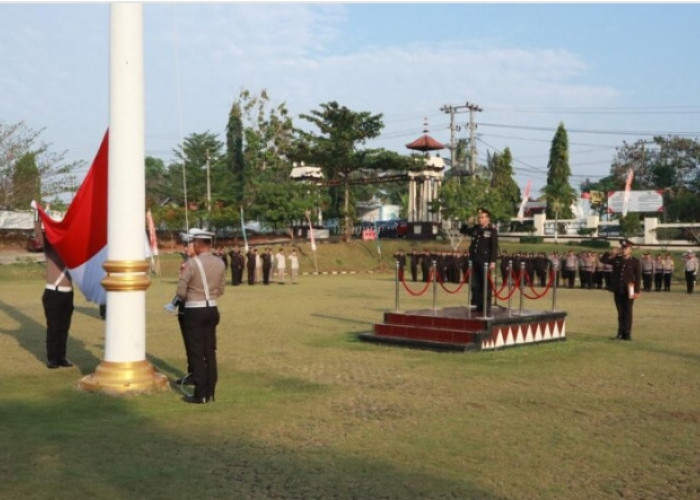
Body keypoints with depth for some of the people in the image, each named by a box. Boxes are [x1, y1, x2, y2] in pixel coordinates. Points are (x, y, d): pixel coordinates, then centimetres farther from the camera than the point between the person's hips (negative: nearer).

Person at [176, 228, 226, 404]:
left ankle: (200, 394, 5)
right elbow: (221, 290, 9)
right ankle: (210, 392, 17)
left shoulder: (192, 263, -16)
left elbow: (181, 292, -12)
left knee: (197, 353, 1)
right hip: (212, 310, 6)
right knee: (210, 352, 12)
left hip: (194, 311, -5)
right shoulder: (220, 263, 1)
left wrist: (187, 298, 9)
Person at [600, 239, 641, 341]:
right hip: (617, 290, 3)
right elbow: (603, 259, 4)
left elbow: (638, 277, -4)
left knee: (627, 312, 0)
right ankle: (620, 333, 14)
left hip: (628, 291, -3)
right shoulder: (616, 259, 7)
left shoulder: (635, 261, -2)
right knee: (620, 312, 9)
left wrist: (637, 291, -10)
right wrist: (612, 253, -10)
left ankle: (627, 334, 4)